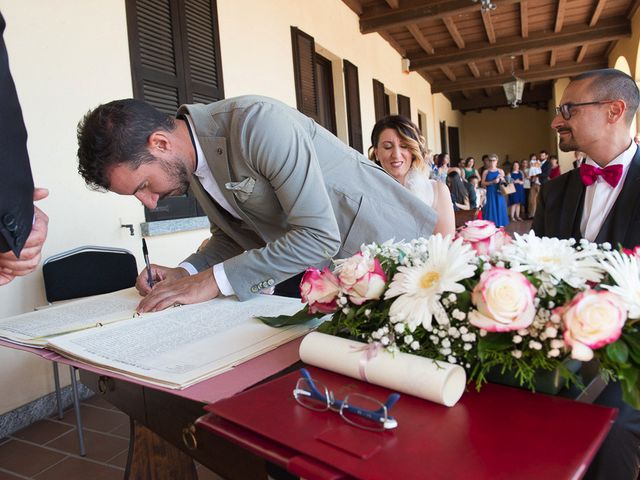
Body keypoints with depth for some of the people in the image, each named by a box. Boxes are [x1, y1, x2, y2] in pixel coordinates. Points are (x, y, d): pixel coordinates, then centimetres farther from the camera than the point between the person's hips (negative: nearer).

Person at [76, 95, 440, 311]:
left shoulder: (256, 122, -27)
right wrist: (186, 274, -6)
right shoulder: (193, 162, 0)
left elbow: (319, 236, -30)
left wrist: (215, 281, -26)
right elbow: (231, 235, 13)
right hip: (327, 272, 7)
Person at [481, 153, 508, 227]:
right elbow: (482, 183, -6)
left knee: (499, 208, 2)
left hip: (499, 194, 2)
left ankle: (500, 224, 7)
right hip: (490, 194, -2)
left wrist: (501, 179, -8)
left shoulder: (500, 171, 8)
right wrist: (493, 182, -15)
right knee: (491, 209, -4)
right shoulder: (486, 172, 2)